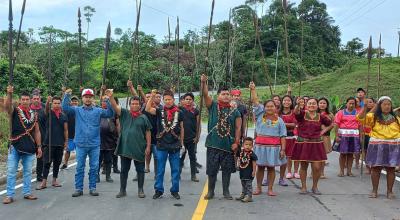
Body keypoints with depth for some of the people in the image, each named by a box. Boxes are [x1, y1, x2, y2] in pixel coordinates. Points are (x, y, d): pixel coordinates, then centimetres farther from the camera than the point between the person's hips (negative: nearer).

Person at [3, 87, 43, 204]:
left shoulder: (34, 114, 9)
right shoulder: (15, 111, -1)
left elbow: (37, 131, 11)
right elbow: (7, 106, -26)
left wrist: (39, 146, 6)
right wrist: (9, 94, -44)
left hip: (30, 147, 3)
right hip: (15, 147, -3)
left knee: (27, 171, 10)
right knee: (11, 171, -1)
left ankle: (27, 193, 20)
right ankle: (9, 195, 4)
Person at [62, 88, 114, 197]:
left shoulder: (98, 111, 5)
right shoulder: (77, 110, 6)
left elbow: (110, 113, -6)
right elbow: (65, 108, -7)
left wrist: (107, 101, -18)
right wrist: (67, 95, -19)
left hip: (95, 144, 0)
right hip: (81, 144, 0)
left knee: (94, 167, 5)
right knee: (80, 167, 5)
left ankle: (92, 188, 16)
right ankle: (78, 188, 13)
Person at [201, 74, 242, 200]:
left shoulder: (235, 112, 6)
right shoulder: (212, 106, 4)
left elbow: (238, 128, 3)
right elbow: (205, 94, -11)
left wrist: (236, 142, -6)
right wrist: (203, 82, -27)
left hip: (228, 145, 1)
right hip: (213, 144, -1)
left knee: (227, 169, 8)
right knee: (212, 169, 5)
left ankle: (226, 192, 21)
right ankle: (210, 191, 18)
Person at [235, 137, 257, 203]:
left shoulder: (252, 154, -15)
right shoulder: (240, 152, 1)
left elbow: (254, 163, -12)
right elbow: (238, 159, 16)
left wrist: (254, 171, -13)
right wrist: (238, 164, 0)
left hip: (249, 172, -6)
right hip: (242, 171, 6)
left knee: (248, 184, -2)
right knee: (243, 184, 18)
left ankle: (249, 196, 3)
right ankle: (243, 195, 30)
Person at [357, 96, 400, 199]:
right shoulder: (373, 116, 2)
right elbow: (360, 118, -11)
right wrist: (365, 108, -24)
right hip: (377, 146, -2)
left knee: (391, 169, 3)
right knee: (375, 168, 2)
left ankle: (389, 191, 15)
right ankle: (374, 190, 13)